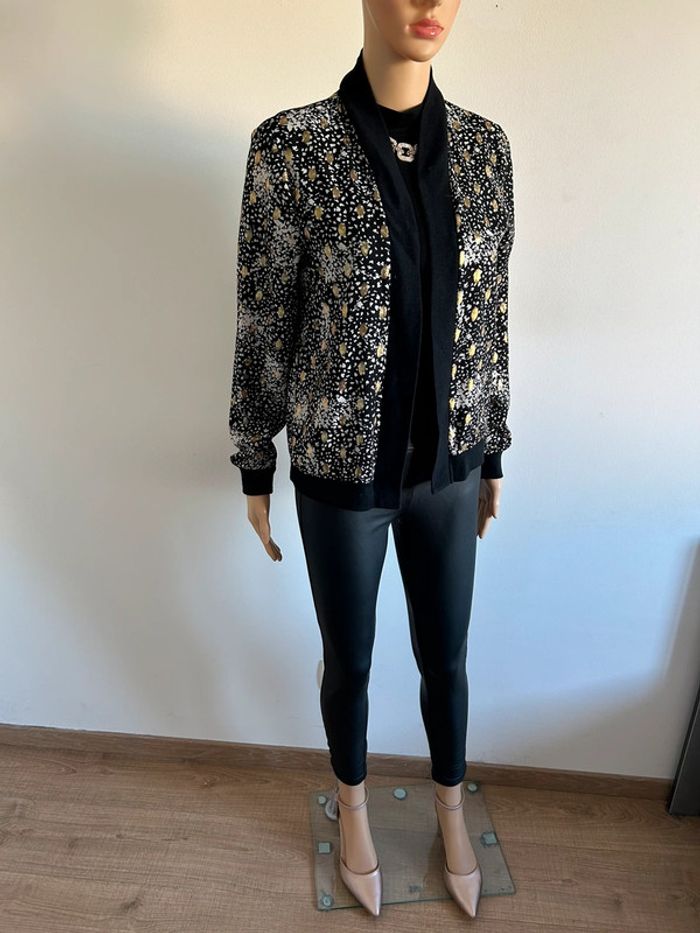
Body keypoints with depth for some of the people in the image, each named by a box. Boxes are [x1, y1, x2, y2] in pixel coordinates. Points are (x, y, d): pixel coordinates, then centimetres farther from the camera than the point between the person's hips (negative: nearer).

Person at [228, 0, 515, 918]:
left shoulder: (485, 146, 2)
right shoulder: (291, 144, -8)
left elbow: (490, 313, 6)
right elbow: (264, 323, -5)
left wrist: (494, 454, 10)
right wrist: (254, 467, -1)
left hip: (447, 464, 3)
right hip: (342, 471, -2)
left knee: (446, 658, 19)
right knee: (349, 661, 19)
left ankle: (451, 808, 52)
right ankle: (353, 806, 52)